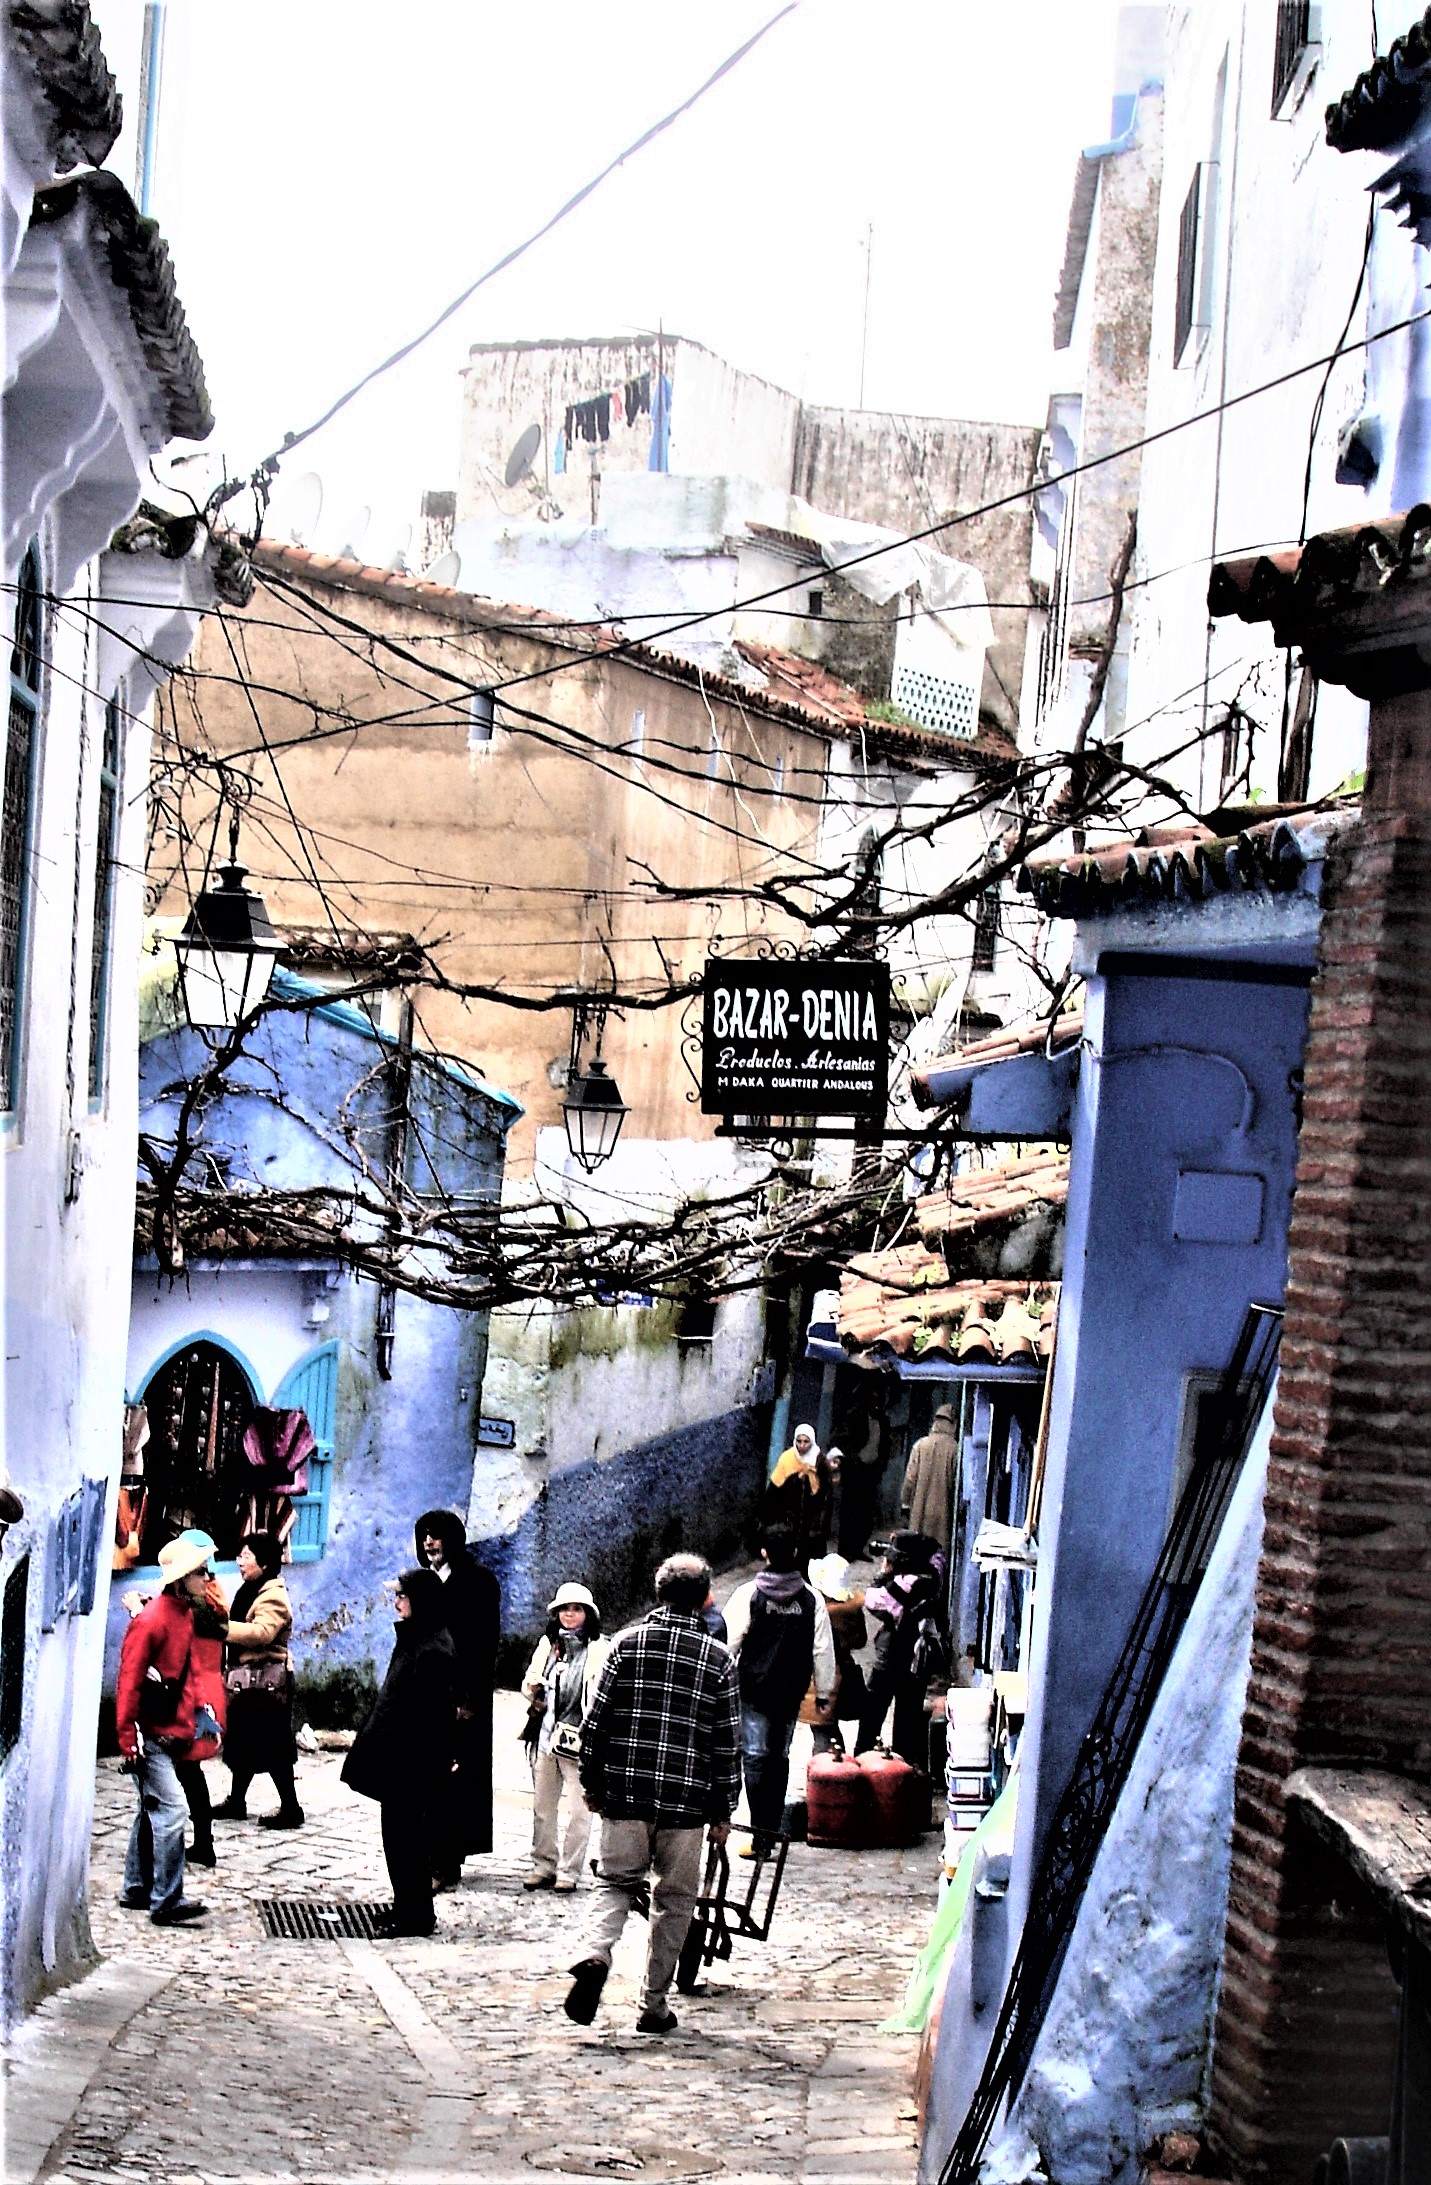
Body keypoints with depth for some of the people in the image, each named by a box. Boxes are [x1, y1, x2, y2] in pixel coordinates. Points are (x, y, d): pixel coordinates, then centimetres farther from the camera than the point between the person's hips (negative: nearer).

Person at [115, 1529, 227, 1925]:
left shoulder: (186, 1615, 10)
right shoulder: (153, 1620, -17)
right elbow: (129, 1681, -17)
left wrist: (205, 1717, 15)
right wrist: (128, 1737, -18)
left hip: (173, 1734, 9)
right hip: (151, 1736, -9)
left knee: (154, 1811, 15)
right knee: (171, 1809, -13)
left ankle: (136, 1890, 24)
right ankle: (166, 1901, -11)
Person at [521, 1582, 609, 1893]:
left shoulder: (599, 1650, -3)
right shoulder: (548, 1644, 13)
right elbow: (529, 1685, 18)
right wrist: (532, 1689, -5)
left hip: (579, 1739, -5)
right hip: (547, 1735, 5)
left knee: (578, 1809, -1)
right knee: (542, 1806, 12)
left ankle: (569, 1871, 6)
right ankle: (543, 1865, 22)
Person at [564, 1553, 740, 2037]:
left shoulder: (627, 1644, 1)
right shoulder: (719, 1660, -1)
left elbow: (597, 1720, 1)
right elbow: (727, 1744, 0)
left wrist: (592, 1783, 13)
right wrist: (723, 1812, 7)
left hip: (624, 1793, 1)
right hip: (686, 1800, -1)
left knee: (616, 1882, 13)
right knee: (674, 1899, 11)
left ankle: (596, 1955, -15)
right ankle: (654, 2006, 12)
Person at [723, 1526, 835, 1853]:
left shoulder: (749, 1595, -10)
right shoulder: (811, 1599, -1)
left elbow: (730, 1642, -7)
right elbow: (822, 1650, 4)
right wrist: (823, 1690, 15)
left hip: (754, 1690, -3)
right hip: (792, 1691, 3)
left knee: (755, 1757, -2)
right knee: (779, 1758, 15)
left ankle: (759, 1838, -9)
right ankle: (772, 1830, 18)